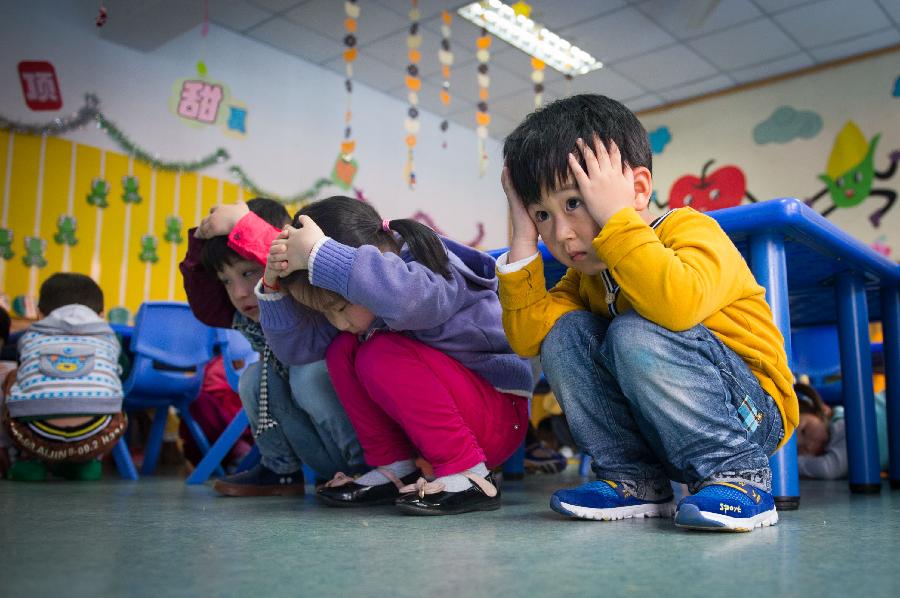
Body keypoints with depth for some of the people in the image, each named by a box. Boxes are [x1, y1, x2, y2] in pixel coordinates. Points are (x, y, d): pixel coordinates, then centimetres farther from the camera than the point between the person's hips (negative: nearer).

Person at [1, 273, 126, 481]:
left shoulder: (30, 336, 27)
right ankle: (86, 462, 22)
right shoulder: (108, 338, 26)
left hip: (38, 438, 0)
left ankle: (29, 460, 23)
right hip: (94, 439, 0)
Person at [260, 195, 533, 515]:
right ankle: (395, 468, 0)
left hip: (498, 419, -8)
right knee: (341, 349, -6)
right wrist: (274, 284, -13)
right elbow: (296, 346, 0)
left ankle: (468, 474, -21)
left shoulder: (434, 272, -23)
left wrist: (317, 253, -42)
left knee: (381, 356, -27)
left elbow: (403, 297, -49)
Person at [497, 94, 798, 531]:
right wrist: (523, 241, -11)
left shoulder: (691, 229, -17)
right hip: (660, 428, 7)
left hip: (752, 413, -7)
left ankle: (739, 474, -16)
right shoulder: (587, 270, 5)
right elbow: (527, 338, -9)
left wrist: (616, 216, -34)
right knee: (565, 333, -10)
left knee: (634, 334, -30)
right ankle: (635, 481, -5)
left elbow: (677, 305, -42)